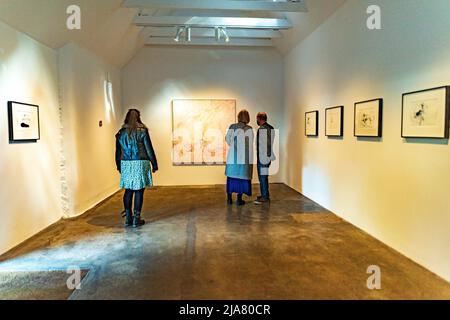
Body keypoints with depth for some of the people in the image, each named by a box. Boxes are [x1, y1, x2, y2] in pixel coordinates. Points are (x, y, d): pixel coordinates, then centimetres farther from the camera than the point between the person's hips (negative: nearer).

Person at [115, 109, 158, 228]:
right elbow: (149, 150, -5)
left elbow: (118, 152, 10)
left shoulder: (121, 132, 5)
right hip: (140, 164, -4)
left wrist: (119, 166, 21)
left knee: (128, 190, 13)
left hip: (126, 164, 4)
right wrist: (154, 164, 3)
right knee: (139, 191, 2)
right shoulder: (142, 131, -6)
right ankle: (136, 219, 6)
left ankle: (128, 218, 17)